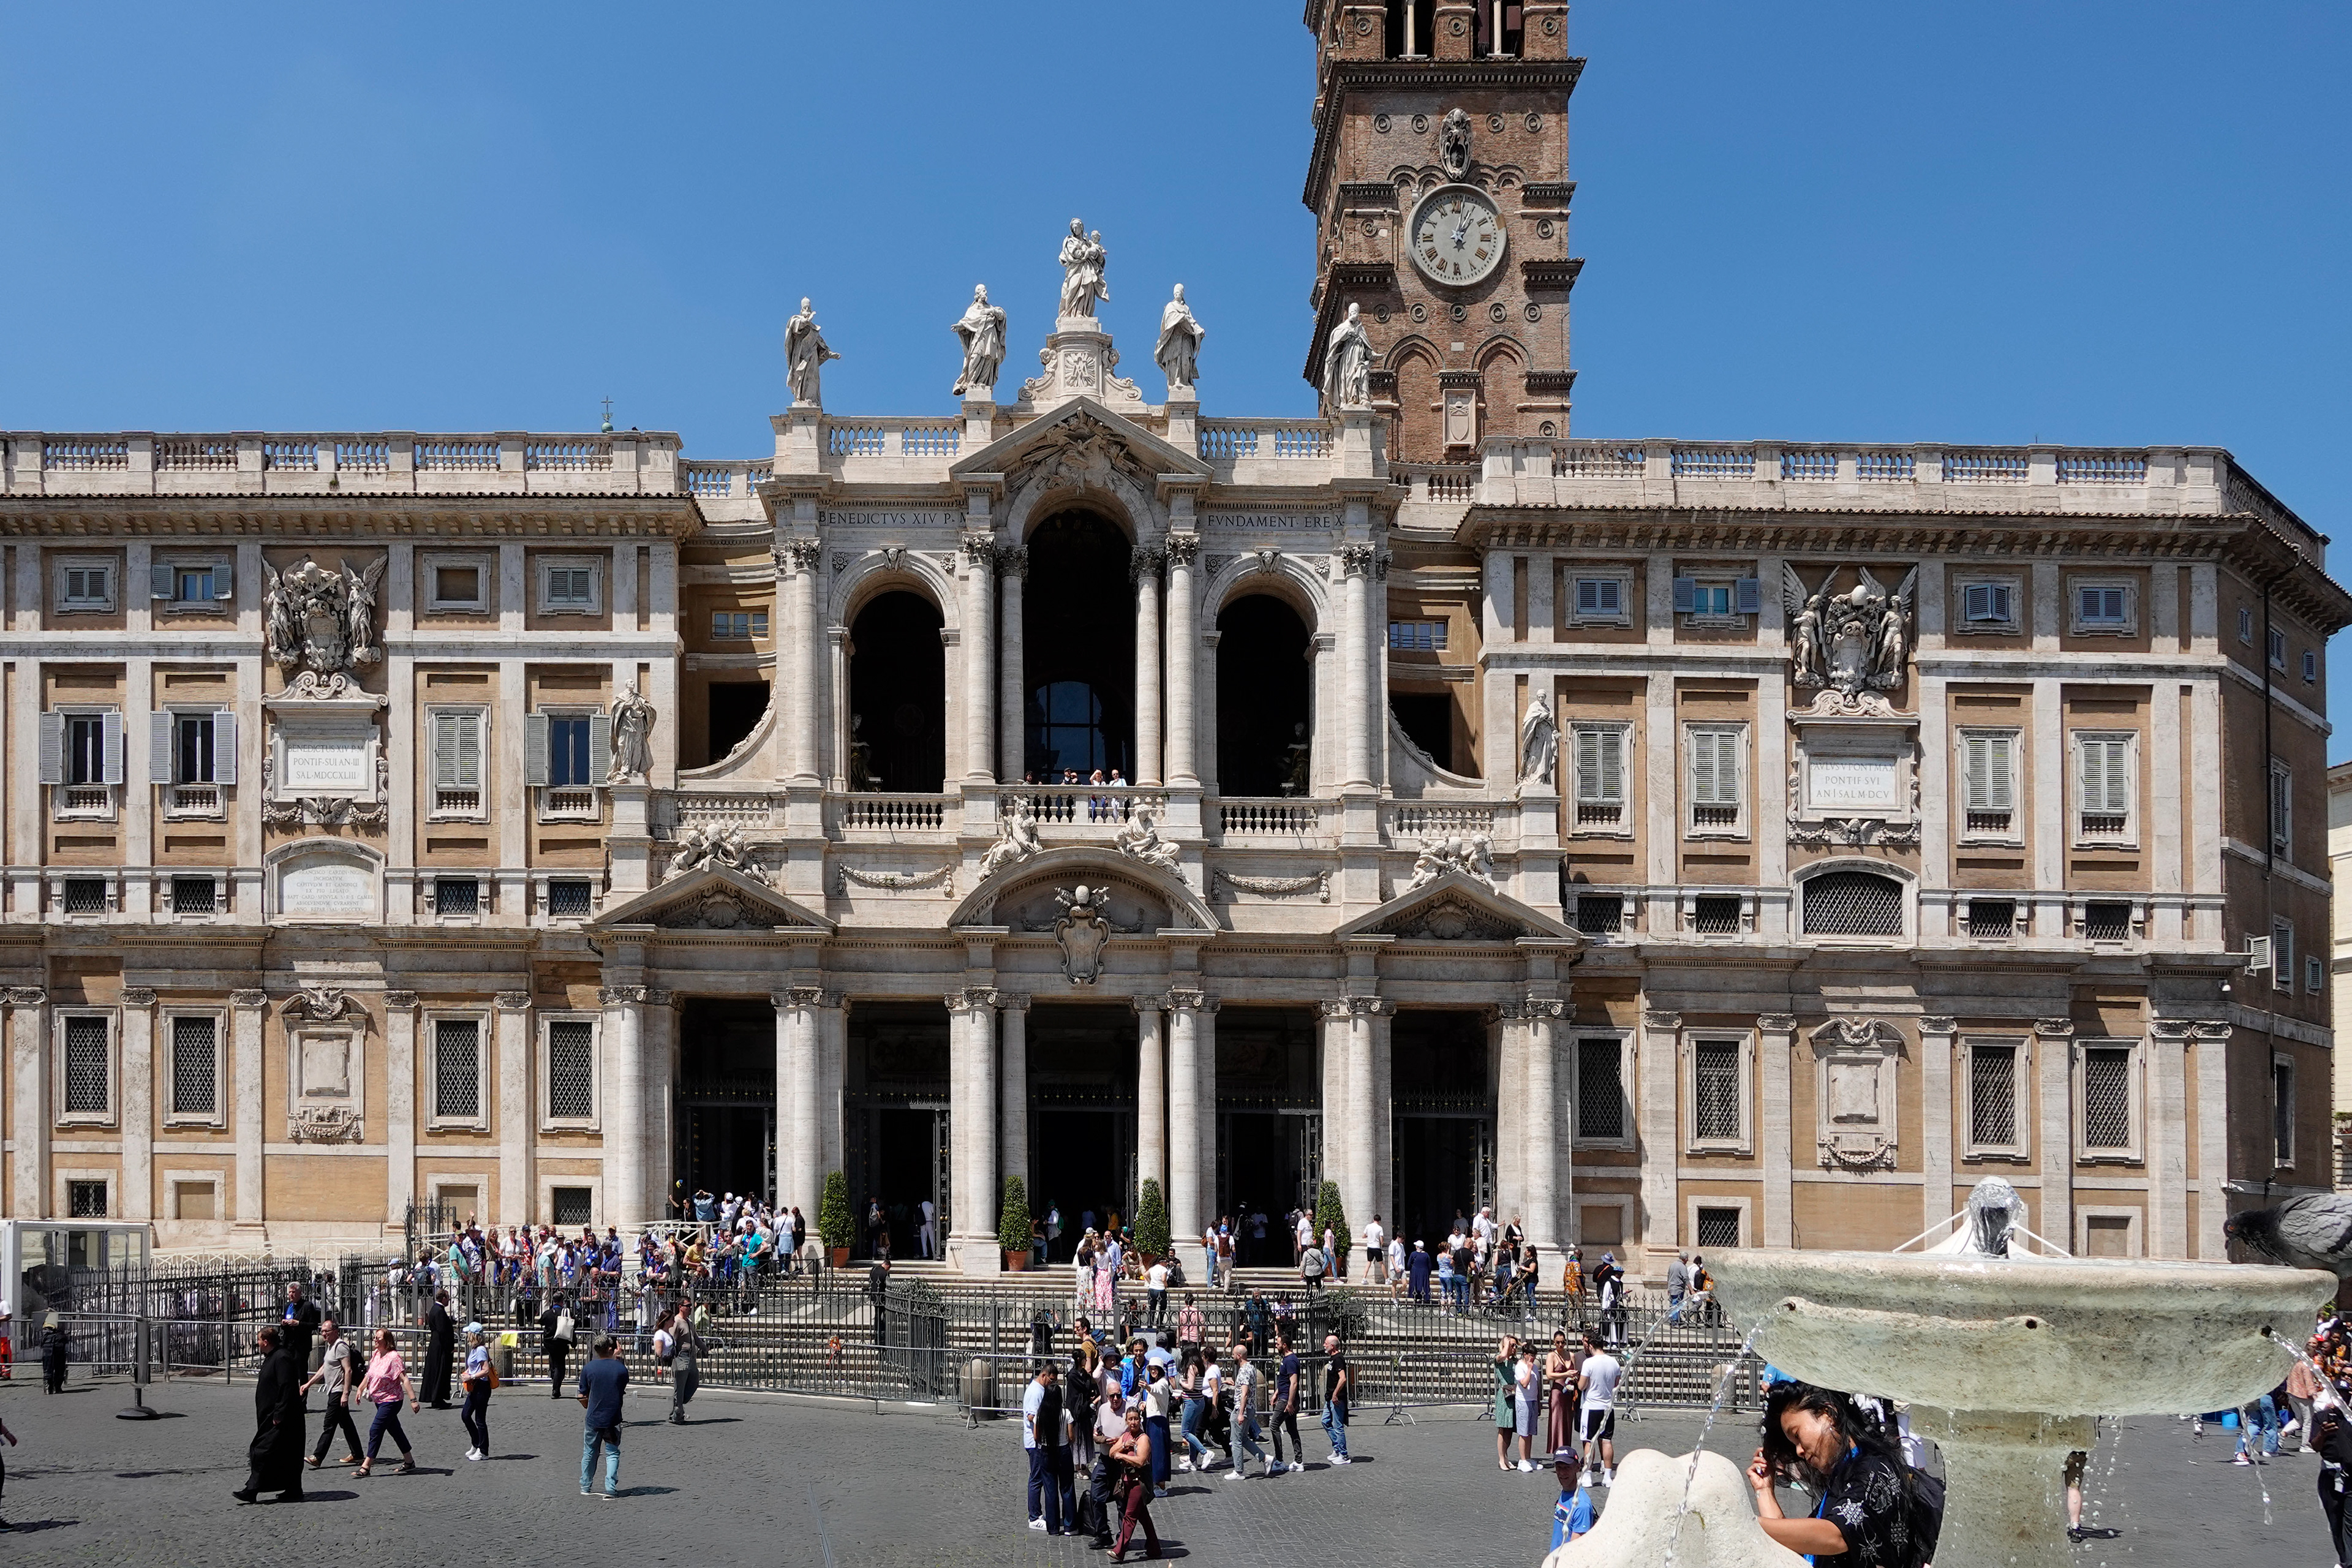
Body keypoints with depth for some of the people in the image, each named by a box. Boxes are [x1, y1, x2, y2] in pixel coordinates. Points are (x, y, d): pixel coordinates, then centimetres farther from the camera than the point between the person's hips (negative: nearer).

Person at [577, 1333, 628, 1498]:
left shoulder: (588, 1368, -7)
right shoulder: (621, 1368, -7)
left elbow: (582, 1396, -2)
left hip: (593, 1418, 1)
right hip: (614, 1418, -1)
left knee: (589, 1453, 16)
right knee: (612, 1453, 7)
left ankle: (585, 1487, 26)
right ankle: (611, 1487, -5)